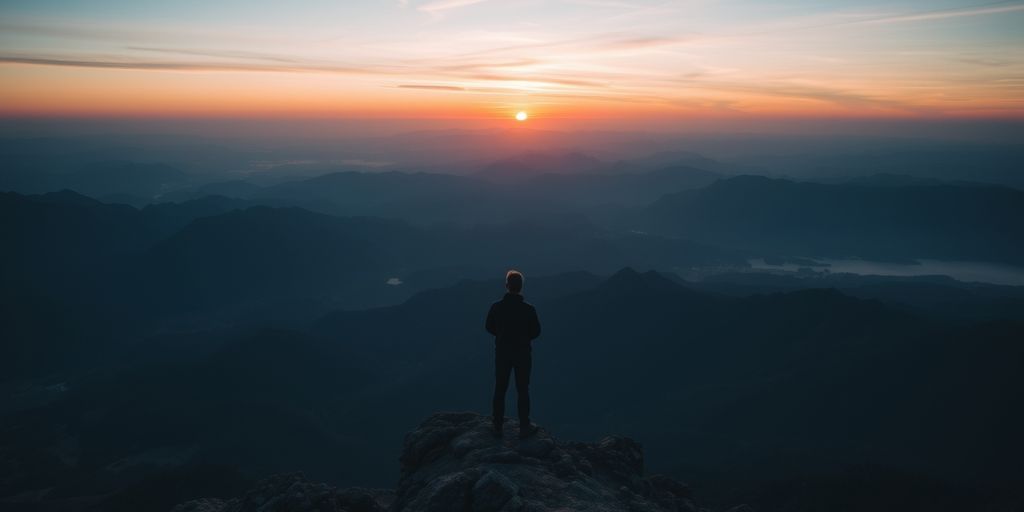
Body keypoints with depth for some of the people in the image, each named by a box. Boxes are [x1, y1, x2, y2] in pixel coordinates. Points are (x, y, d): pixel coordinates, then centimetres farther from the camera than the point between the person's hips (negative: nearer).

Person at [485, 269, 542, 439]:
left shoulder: (496, 307, -12)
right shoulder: (528, 309, -17)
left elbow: (489, 328, 1)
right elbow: (536, 331, -6)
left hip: (502, 353, 2)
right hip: (523, 353, -2)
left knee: (500, 389, 13)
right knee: (523, 390, 9)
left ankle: (498, 426, 21)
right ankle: (524, 427, 15)